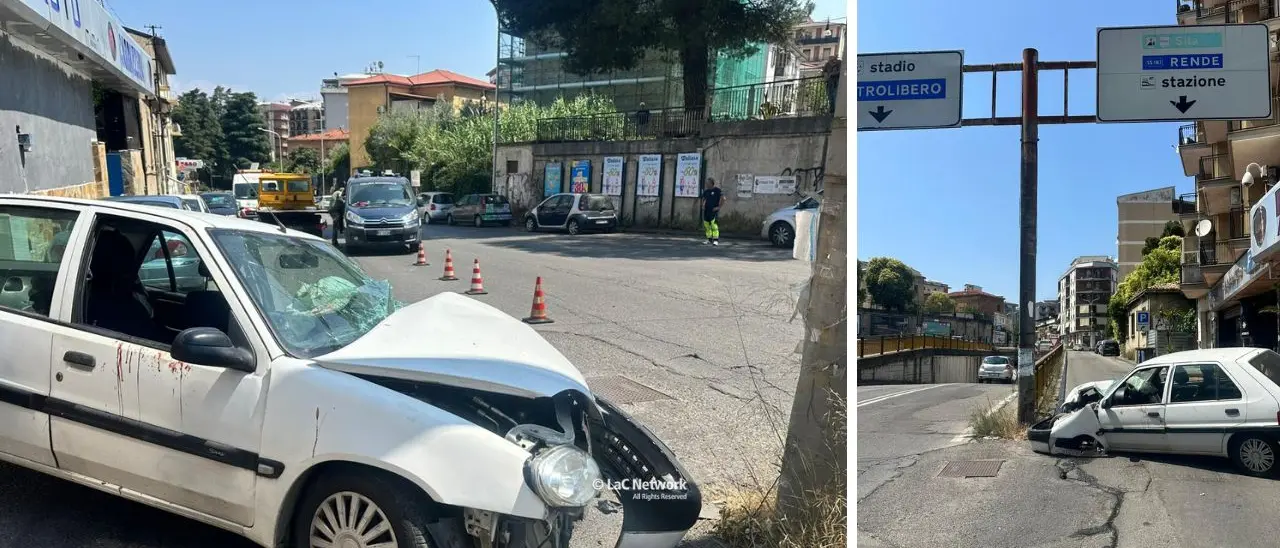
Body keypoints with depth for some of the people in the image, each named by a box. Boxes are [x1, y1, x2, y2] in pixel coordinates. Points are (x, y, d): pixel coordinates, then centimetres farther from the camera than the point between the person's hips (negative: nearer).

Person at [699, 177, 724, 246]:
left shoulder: (717, 190, -8)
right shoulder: (706, 191, 10)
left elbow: (723, 198, -12)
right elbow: (703, 199, 27)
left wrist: (719, 207, -12)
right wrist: (703, 206, 12)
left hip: (714, 210, -7)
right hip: (706, 210, 7)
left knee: (714, 224, -16)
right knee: (706, 225, 6)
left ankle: (716, 240, -15)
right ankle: (709, 240, 15)